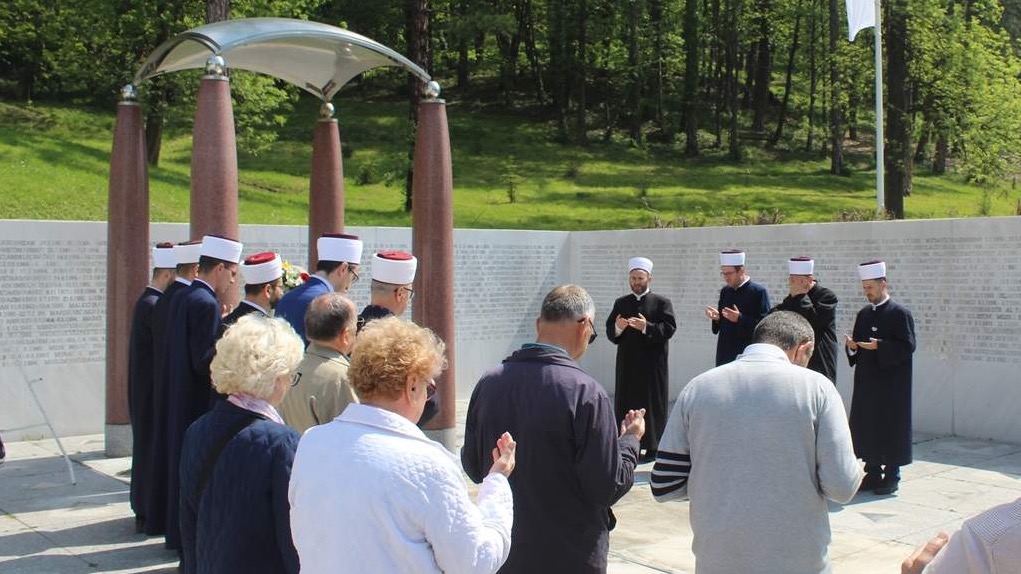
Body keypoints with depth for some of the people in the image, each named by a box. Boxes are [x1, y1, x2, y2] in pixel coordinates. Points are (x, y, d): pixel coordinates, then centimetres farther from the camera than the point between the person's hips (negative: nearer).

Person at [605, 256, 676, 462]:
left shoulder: (661, 302, 1)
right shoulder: (621, 303, 12)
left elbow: (669, 329, -10)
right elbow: (609, 331, 8)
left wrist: (647, 327, -24)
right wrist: (618, 327, -14)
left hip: (652, 364, -3)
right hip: (627, 364, 3)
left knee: (652, 405, 1)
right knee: (624, 405, 4)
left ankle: (652, 447, 8)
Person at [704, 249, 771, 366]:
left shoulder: (758, 291, -8)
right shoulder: (725, 291, 12)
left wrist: (740, 319, -22)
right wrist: (717, 318, -4)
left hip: (747, 354, -6)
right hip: (725, 354, 6)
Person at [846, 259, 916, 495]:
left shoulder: (900, 313, -8)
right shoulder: (864, 314, 12)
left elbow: (908, 346, -13)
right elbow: (856, 347, 16)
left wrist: (879, 346, -23)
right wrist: (852, 346, -7)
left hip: (891, 384, -6)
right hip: (867, 382, 7)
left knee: (891, 428, -1)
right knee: (867, 428, 8)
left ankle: (891, 476, 8)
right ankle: (872, 473, 17)